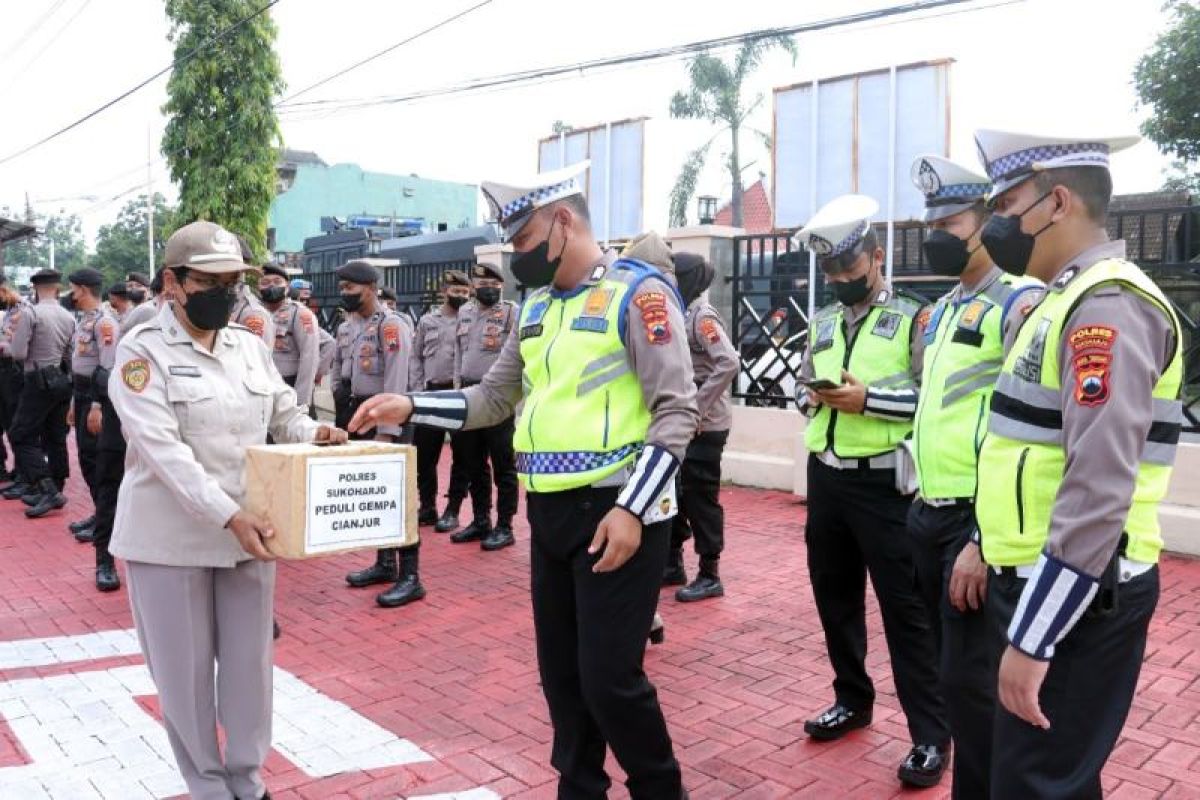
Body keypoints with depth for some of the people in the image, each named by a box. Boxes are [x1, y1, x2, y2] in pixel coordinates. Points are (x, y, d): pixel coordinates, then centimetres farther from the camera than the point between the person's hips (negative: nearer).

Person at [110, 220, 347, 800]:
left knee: (249, 660, 12)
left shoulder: (250, 345, 7)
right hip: (172, 536, -4)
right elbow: (162, 448, -20)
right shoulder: (142, 351, -9)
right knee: (184, 668, 8)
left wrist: (315, 434, -10)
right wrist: (227, 517, -29)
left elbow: (285, 418, 14)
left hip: (251, 530, 5)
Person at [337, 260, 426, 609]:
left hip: (386, 416, -9)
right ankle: (385, 563, 27)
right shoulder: (353, 325, 12)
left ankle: (410, 577, -3)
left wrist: (386, 431, -24)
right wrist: (352, 417, 15)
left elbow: (396, 382, -21)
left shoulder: (391, 325, -15)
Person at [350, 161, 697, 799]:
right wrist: (410, 406, 2)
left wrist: (632, 507, -21)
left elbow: (678, 412, -15)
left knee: (608, 676, -3)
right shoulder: (536, 307, 13)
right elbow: (493, 399, 15)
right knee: (561, 672, 15)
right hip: (550, 512, 7)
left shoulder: (636, 293, -10)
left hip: (616, 513, -7)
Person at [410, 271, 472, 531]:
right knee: (424, 454, 8)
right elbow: (416, 357, 12)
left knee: (461, 455, 3)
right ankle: (427, 506, 21)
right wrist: (418, 390, 2)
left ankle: (452, 510, 12)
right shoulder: (427, 320, 10)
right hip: (431, 394, 4)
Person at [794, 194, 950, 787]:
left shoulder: (911, 318, -6)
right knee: (834, 595, 16)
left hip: (884, 483, -6)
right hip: (826, 478, 7)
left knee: (904, 607, 0)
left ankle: (930, 736, 12)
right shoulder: (822, 323, 12)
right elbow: (801, 384, 19)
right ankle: (852, 699, 35)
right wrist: (812, 396, -3)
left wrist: (868, 398, -21)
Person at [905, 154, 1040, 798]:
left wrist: (986, 541, -21)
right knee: (952, 672, 18)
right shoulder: (943, 310, 16)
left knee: (969, 681, -2)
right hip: (927, 516, 8)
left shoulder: (1020, 304, -12)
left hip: (978, 522, -8)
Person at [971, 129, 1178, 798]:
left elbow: (1099, 491, -26)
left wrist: (1031, 638, -24)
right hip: (1042, 581, 10)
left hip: (1076, 600, -9)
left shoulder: (1107, 305, -19)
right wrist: (988, 542, 20)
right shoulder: (1069, 299, 13)